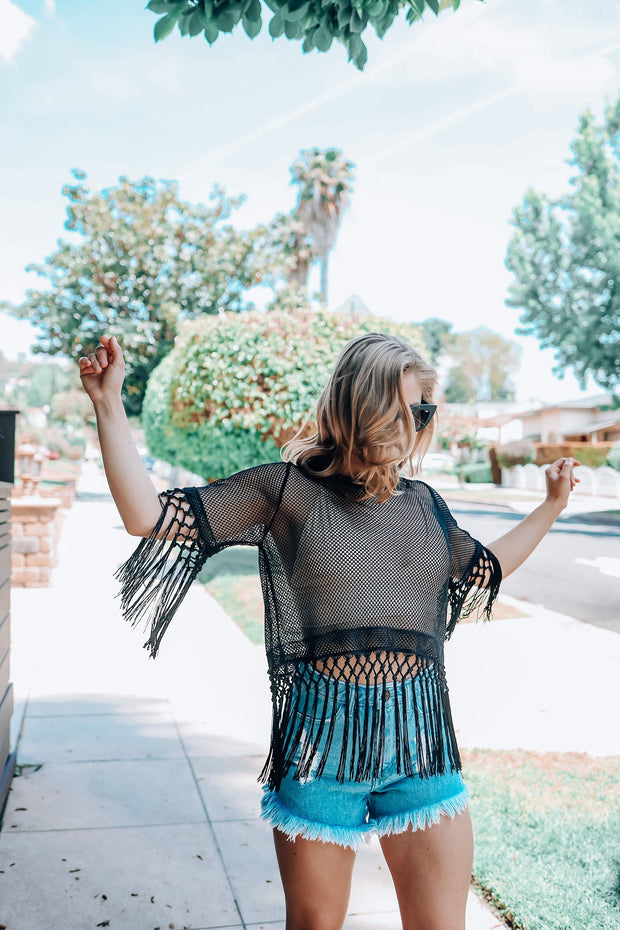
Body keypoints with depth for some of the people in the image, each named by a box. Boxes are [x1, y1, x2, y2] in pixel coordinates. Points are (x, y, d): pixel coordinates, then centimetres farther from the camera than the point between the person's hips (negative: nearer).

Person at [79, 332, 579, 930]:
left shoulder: (423, 504, 9)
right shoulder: (285, 490, -4)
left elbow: (485, 572, 28)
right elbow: (149, 516, -8)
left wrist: (552, 507, 28)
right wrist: (108, 405, -11)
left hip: (419, 745, 3)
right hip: (322, 744, -3)